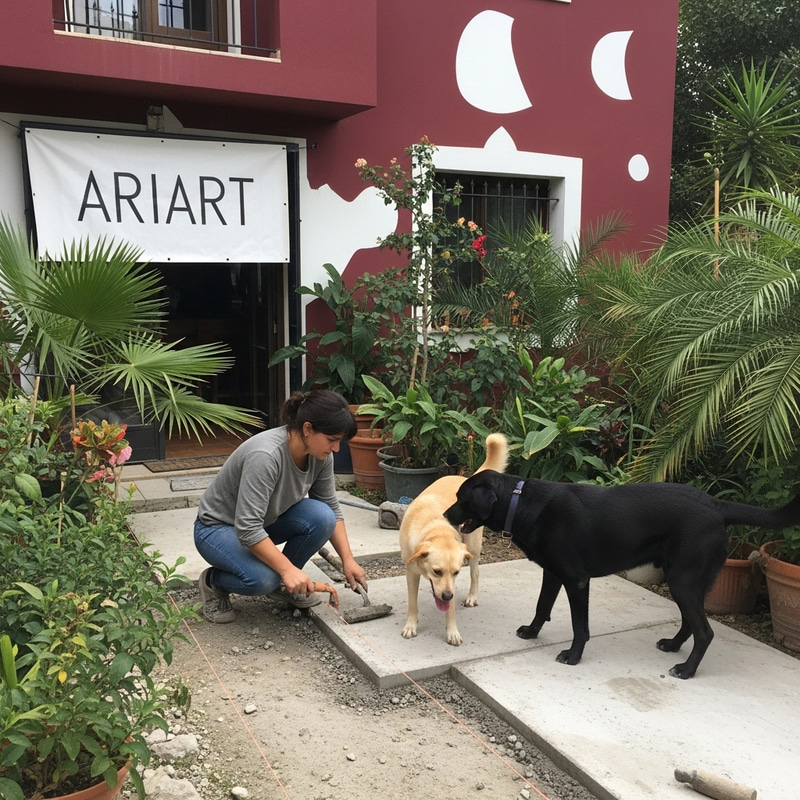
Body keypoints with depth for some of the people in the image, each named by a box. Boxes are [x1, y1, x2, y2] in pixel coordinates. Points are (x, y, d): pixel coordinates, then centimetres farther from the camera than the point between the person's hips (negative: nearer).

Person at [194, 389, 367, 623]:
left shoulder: (320, 454, -14)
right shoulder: (265, 456, -36)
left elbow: (331, 508, -3)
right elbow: (247, 528, -37)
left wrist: (347, 559, -10)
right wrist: (288, 568, -37)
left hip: (267, 521, 7)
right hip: (219, 527, -6)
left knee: (321, 516, -21)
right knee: (262, 578, -33)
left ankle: (284, 584, 2)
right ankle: (213, 582, -1)